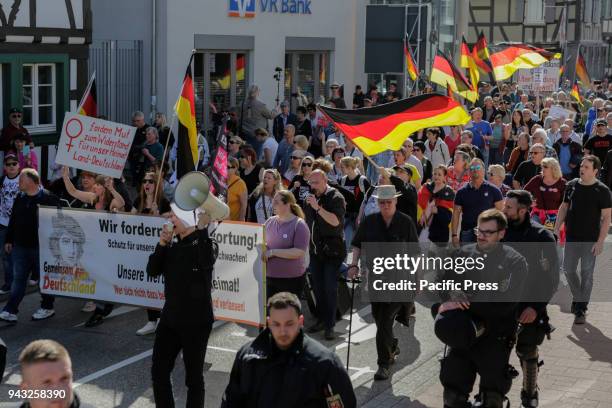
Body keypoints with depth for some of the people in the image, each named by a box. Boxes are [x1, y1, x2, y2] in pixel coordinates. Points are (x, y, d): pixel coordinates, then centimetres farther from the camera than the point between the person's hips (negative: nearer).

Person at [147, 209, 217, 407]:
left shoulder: (205, 243, -10)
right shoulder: (172, 245, 7)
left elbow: (207, 261, -33)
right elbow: (152, 271, -1)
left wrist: (202, 228, -34)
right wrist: (162, 244, -10)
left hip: (196, 321, -6)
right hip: (170, 317, 6)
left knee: (193, 376, 5)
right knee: (158, 371, 12)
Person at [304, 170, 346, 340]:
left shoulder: (335, 197, -10)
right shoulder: (310, 197, 11)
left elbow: (335, 221, -24)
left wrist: (318, 207, -30)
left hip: (332, 250, -6)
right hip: (315, 249, 6)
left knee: (330, 288, -5)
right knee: (317, 286, 10)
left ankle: (330, 325, 0)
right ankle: (321, 319, 20)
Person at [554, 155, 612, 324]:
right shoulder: (571, 185, 3)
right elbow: (564, 207, 13)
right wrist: (557, 228, 6)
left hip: (590, 240, -4)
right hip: (571, 238, 4)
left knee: (586, 274, 2)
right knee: (568, 270, 9)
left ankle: (581, 309, 12)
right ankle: (578, 298, 32)